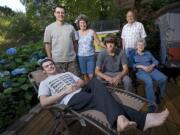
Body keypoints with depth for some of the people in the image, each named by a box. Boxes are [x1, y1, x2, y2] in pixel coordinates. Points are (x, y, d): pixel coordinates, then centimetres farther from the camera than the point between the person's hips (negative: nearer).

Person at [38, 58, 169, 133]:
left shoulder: (67, 73, 31)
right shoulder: (45, 83, 15)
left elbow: (82, 81, 24)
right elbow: (44, 103, -2)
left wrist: (77, 85, -2)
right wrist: (65, 91, -9)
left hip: (82, 93, 6)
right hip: (71, 100, -5)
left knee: (95, 81, -25)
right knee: (101, 97, -29)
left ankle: (120, 119, -43)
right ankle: (142, 120, -41)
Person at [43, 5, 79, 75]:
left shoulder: (70, 27, 6)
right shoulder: (49, 28, 0)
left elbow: (75, 41, 11)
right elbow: (47, 44, 0)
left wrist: (75, 54, 7)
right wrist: (50, 59, -2)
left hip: (71, 59, 2)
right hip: (57, 60, -2)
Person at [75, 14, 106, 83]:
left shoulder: (92, 32, -2)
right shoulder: (77, 33, 1)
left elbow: (99, 42, 1)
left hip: (91, 56, -1)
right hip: (81, 57, 1)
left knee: (91, 75, -3)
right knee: (85, 75, 7)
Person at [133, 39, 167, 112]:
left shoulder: (148, 53, 23)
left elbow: (156, 61, 17)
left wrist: (151, 66, -5)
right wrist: (142, 66, -14)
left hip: (151, 70, 5)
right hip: (140, 71, -4)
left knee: (163, 78, -23)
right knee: (149, 81, -36)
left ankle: (158, 96, -2)